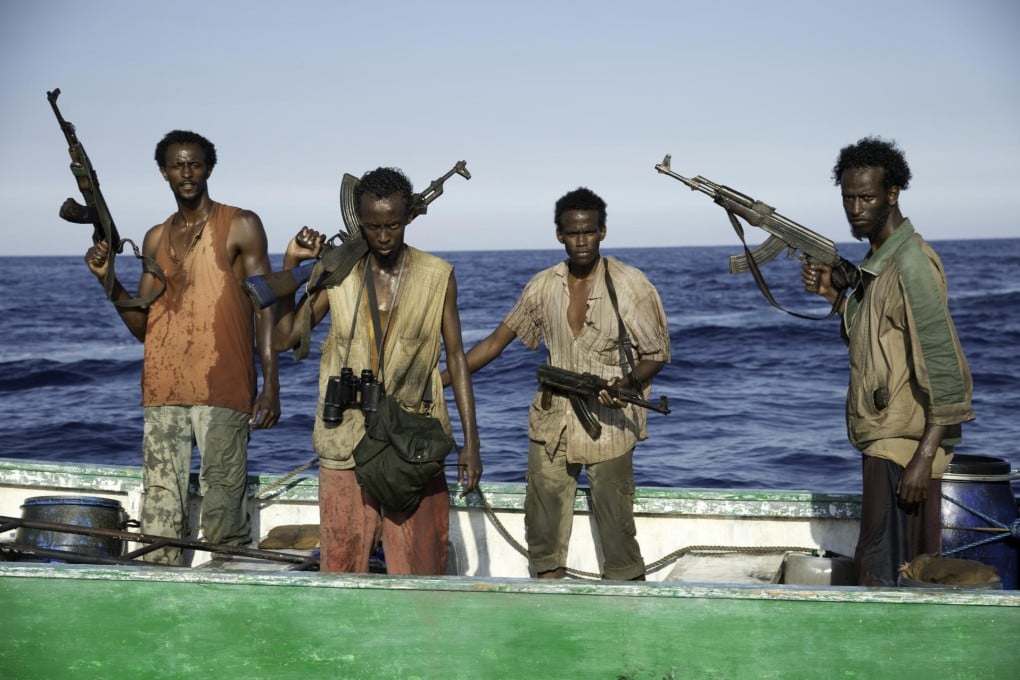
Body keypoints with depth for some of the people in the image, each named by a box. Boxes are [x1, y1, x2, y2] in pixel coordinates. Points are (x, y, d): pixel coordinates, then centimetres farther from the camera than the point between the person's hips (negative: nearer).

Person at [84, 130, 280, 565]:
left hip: (222, 395, -5)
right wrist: (108, 280, 3)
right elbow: (142, 326, 19)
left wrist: (271, 385, -12)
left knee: (223, 518, -6)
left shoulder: (240, 227, 3)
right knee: (159, 517, 3)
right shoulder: (156, 239, 18)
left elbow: (264, 307, -3)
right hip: (162, 392, 5)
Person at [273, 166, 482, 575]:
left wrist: (470, 442, -1)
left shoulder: (437, 276, 2)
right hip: (346, 443, 1)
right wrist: (290, 264, 0)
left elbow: (456, 357, 4)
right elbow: (285, 338, 8)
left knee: (419, 564, 3)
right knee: (341, 561, 6)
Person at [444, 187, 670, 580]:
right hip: (551, 427, 4)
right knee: (542, 535, 9)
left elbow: (657, 353, -1)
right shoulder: (544, 287, 5)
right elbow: (497, 341, 11)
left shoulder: (629, 286, -6)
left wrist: (629, 383, -23)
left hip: (609, 427, -4)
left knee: (617, 533, -3)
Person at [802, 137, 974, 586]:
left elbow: (943, 367, -22)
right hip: (889, 436, 10)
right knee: (914, 569, 16)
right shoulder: (879, 260, 12)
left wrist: (925, 456, -25)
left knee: (880, 571, -7)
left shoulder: (911, 265, -18)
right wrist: (832, 293, 8)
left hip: (905, 443, -10)